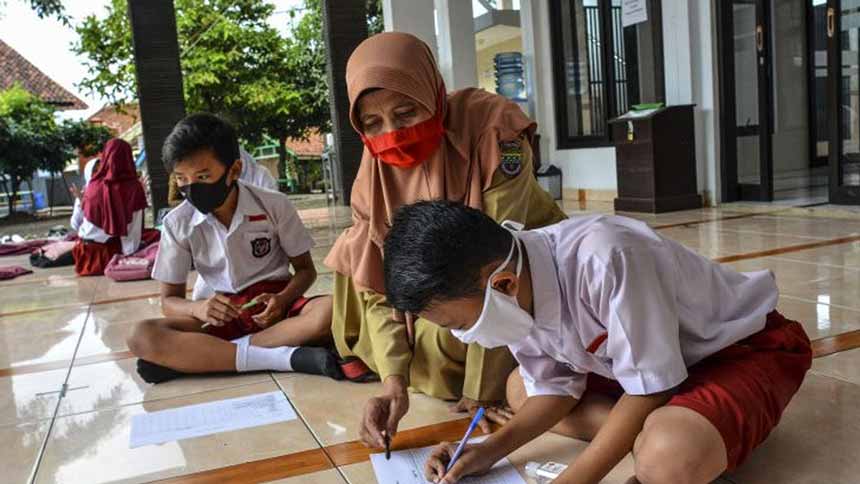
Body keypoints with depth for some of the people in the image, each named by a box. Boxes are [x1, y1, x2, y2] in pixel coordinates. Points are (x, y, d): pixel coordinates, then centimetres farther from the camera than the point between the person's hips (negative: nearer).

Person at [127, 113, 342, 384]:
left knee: (330, 312, -33)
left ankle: (196, 358, -26)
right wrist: (198, 308, -23)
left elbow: (305, 269, 3)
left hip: (273, 305, -1)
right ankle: (287, 357, -34)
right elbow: (169, 300, 2)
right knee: (142, 337, -25)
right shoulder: (177, 223, -3)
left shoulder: (274, 205, -7)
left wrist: (282, 300, -20)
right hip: (222, 314, 1)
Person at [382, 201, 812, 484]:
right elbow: (557, 388, 2)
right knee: (519, 389, 3)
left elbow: (650, 387, -26)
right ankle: (653, 434, -6)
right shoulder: (514, 294, -12)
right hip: (646, 354, 8)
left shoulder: (604, 259, -37)